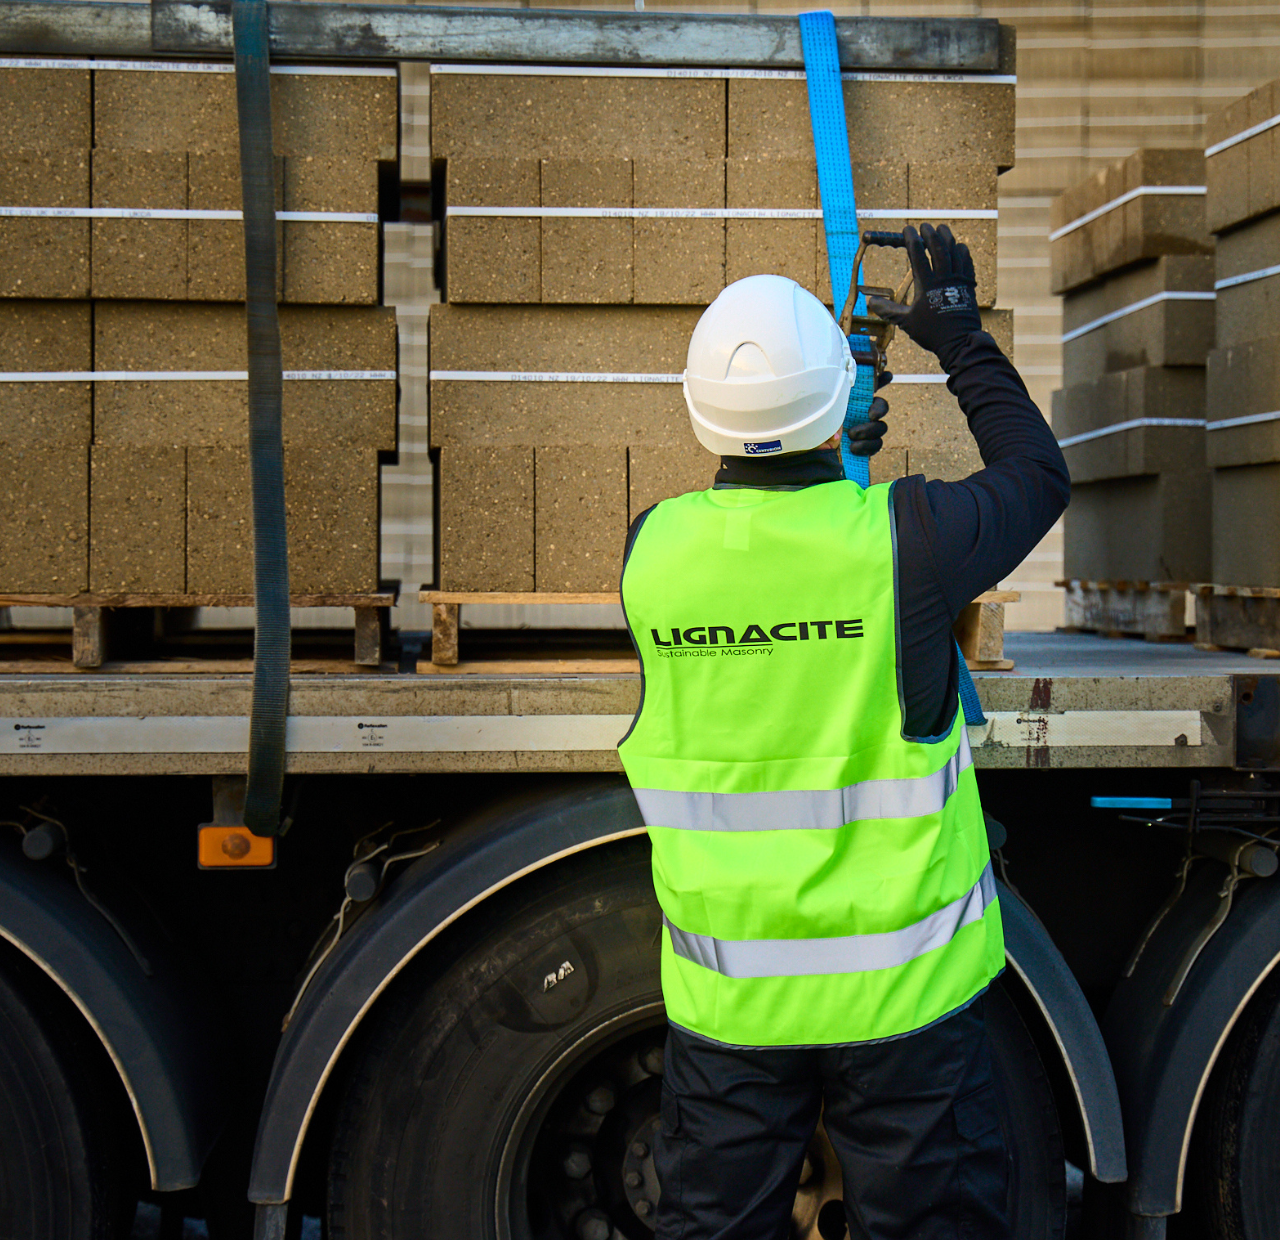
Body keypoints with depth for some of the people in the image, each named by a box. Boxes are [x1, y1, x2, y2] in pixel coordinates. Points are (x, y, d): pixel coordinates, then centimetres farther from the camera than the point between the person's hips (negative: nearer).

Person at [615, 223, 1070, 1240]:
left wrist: (823, 466, 25)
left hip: (727, 990, 3)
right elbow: (1040, 475, 3)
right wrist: (963, 344, 14)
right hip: (902, 981, -2)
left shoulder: (653, 549, -10)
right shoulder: (902, 539, -17)